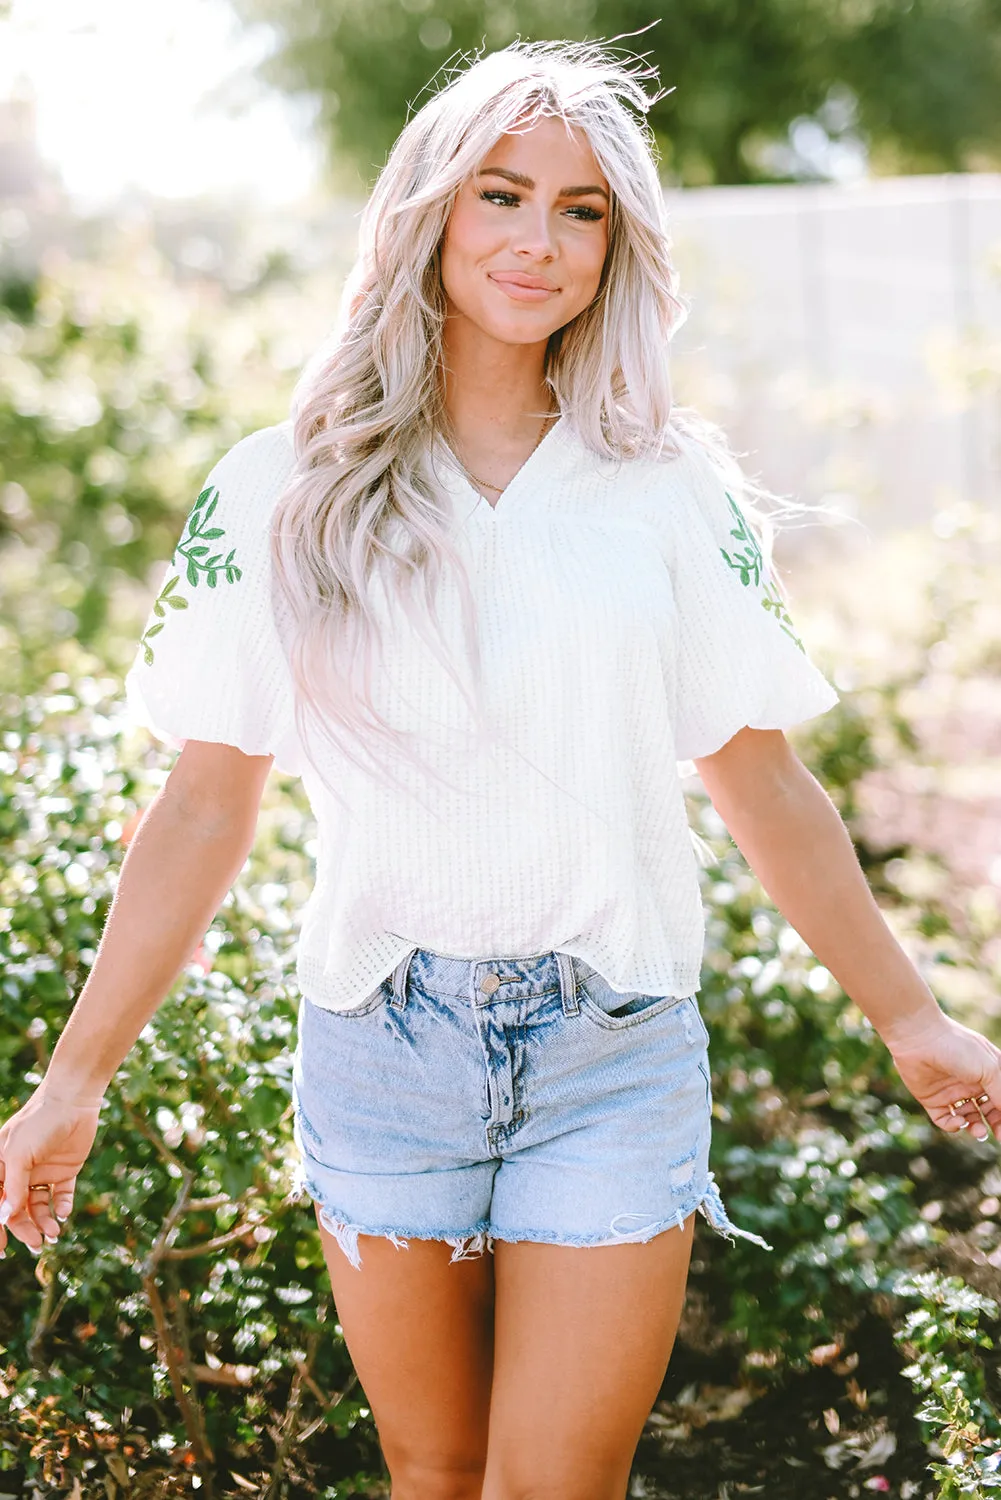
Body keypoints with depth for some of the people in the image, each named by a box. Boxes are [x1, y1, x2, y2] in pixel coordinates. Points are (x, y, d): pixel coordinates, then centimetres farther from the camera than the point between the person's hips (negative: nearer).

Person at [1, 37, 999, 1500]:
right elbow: (206, 804, 1)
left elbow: (765, 788, 9)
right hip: (382, 1043, 0)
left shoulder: (675, 490, 3)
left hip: (617, 1050, 0)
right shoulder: (282, 491, 1)